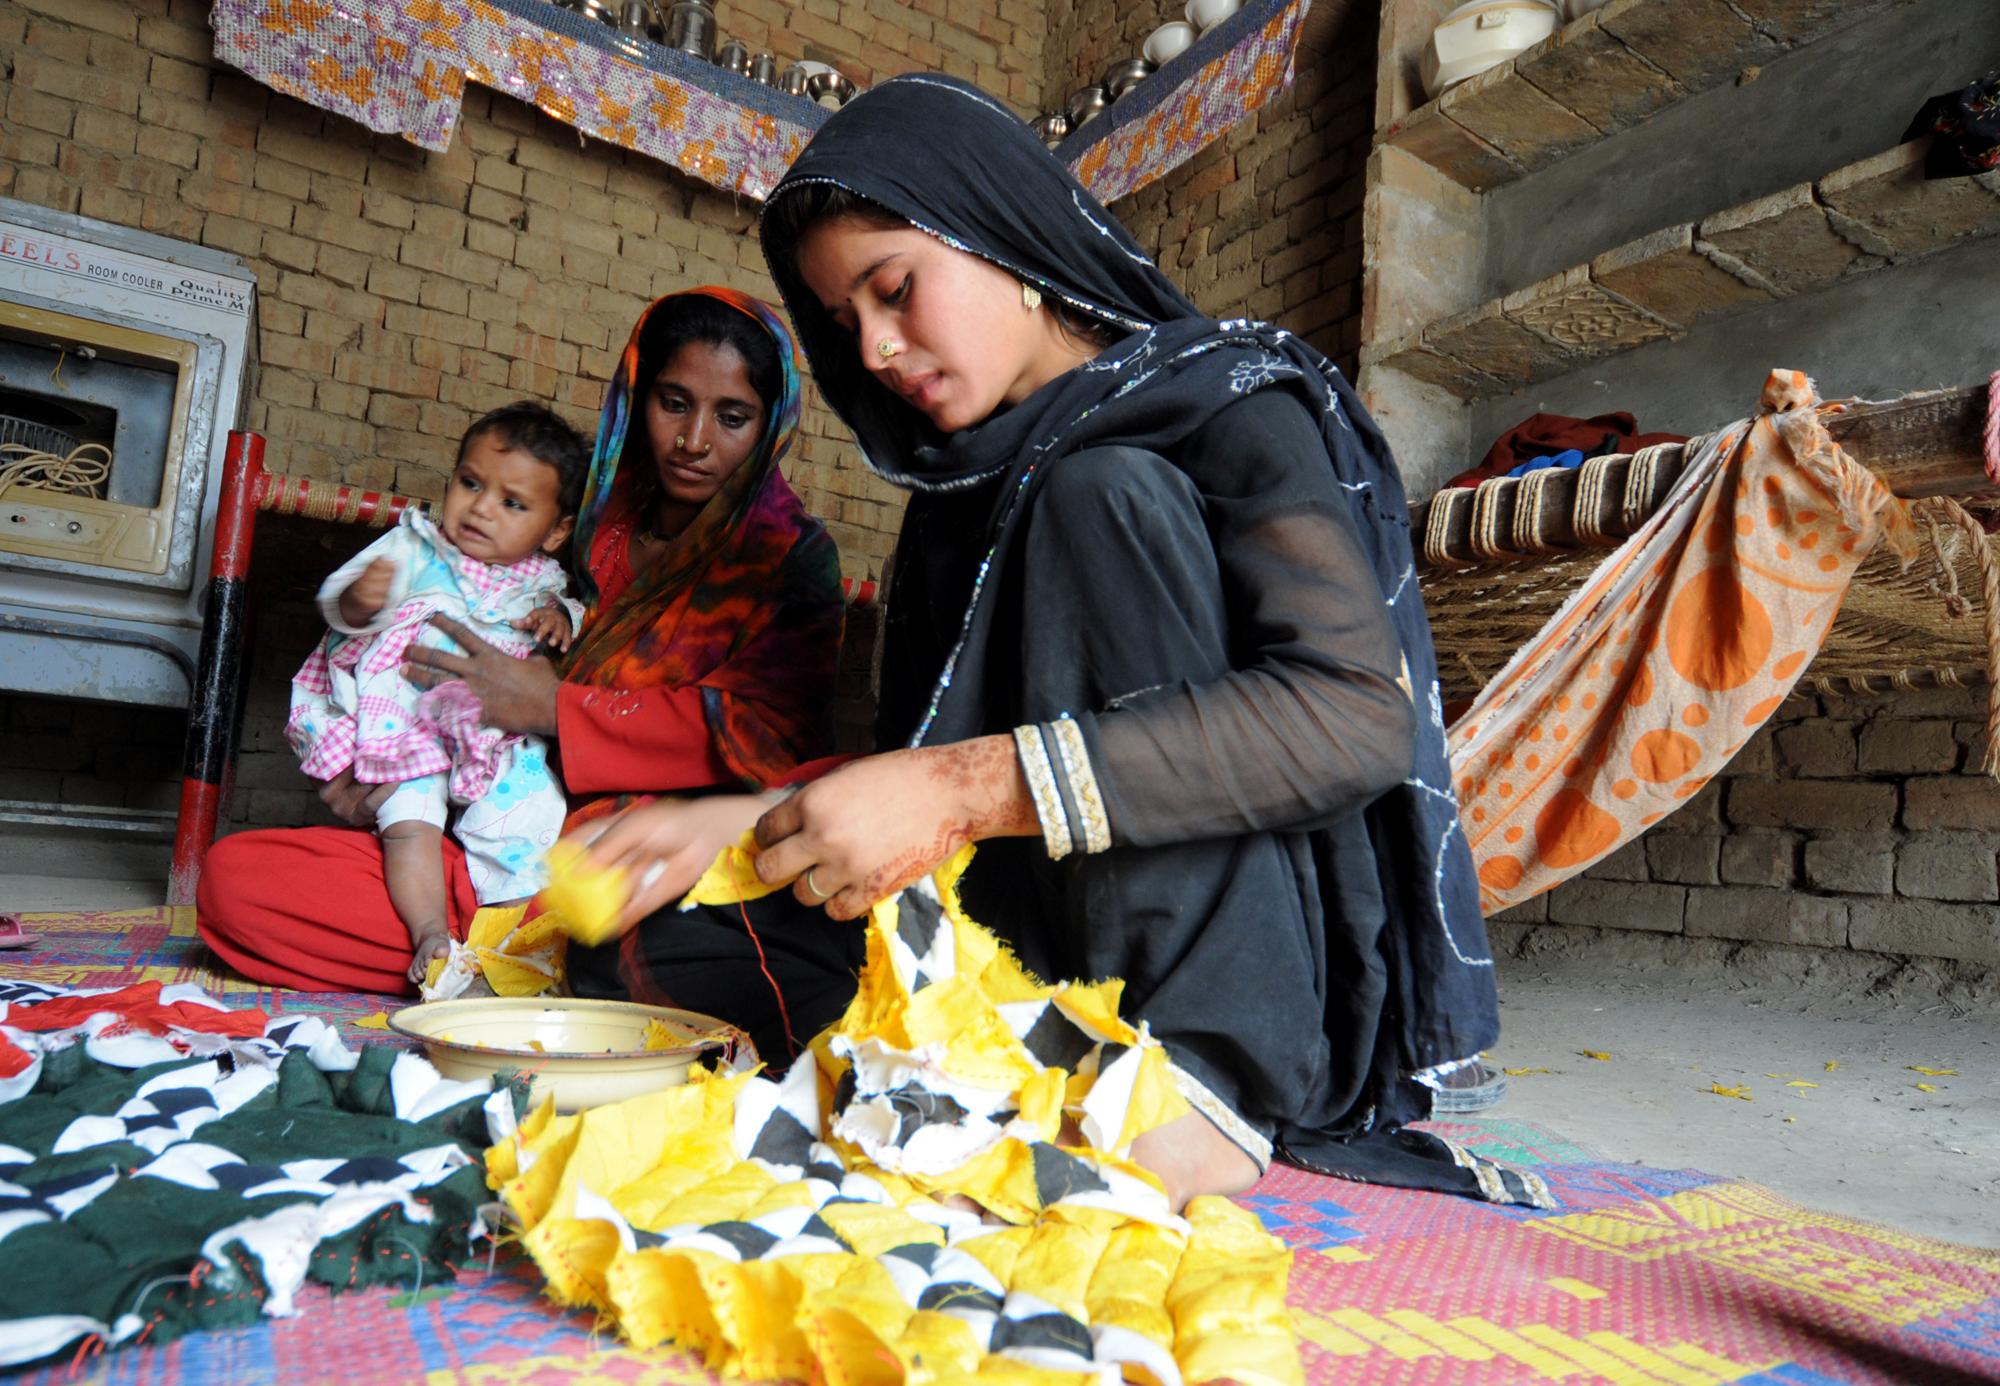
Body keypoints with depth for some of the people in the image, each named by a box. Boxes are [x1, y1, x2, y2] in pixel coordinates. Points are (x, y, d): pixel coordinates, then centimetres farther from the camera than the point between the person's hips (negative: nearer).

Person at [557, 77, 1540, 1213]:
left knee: (1105, 497, -22)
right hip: (1034, 944, 6)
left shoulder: (1227, 405, -5)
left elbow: (1361, 715, -23)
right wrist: (735, 827, -4)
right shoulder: (969, 479, 14)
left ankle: (1214, 1088, -26)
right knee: (641, 956, -7)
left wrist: (965, 788, -29)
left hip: (1259, 983, -5)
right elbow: (910, 789, 13)